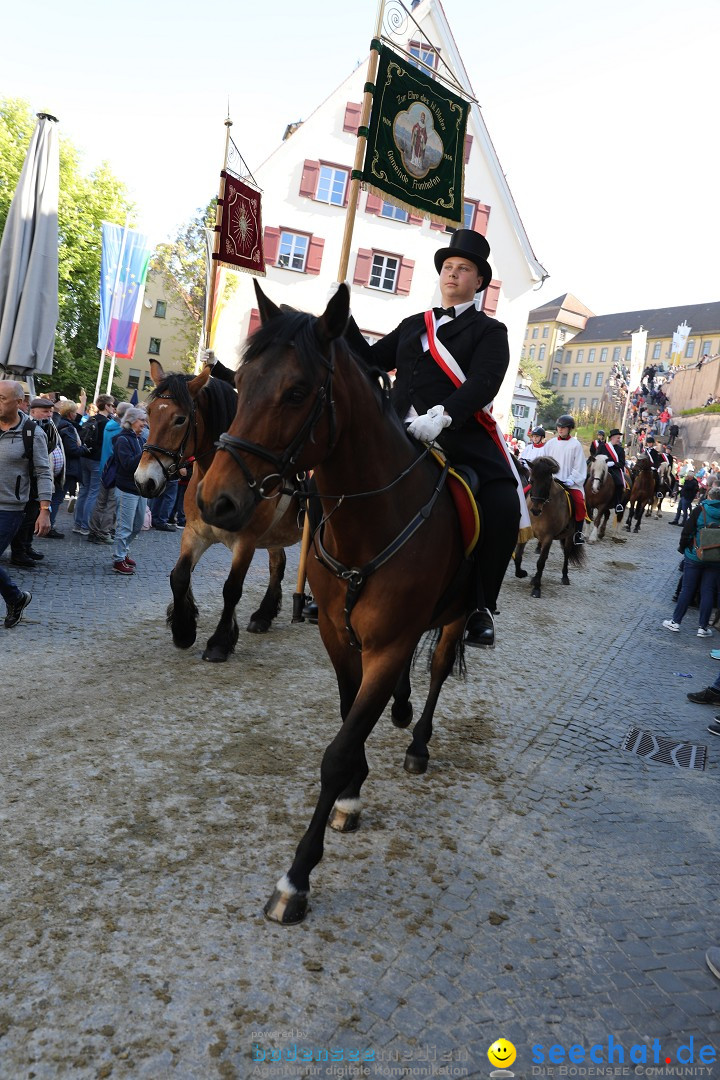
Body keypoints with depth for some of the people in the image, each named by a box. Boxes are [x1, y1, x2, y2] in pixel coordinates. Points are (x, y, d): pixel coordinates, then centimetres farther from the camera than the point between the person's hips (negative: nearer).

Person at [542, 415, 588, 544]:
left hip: (570, 482, -2)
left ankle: (578, 532, -9)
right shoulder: (550, 443, 11)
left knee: (579, 502, -23)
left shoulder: (575, 444, 4)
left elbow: (579, 466, 0)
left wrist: (572, 479, -12)